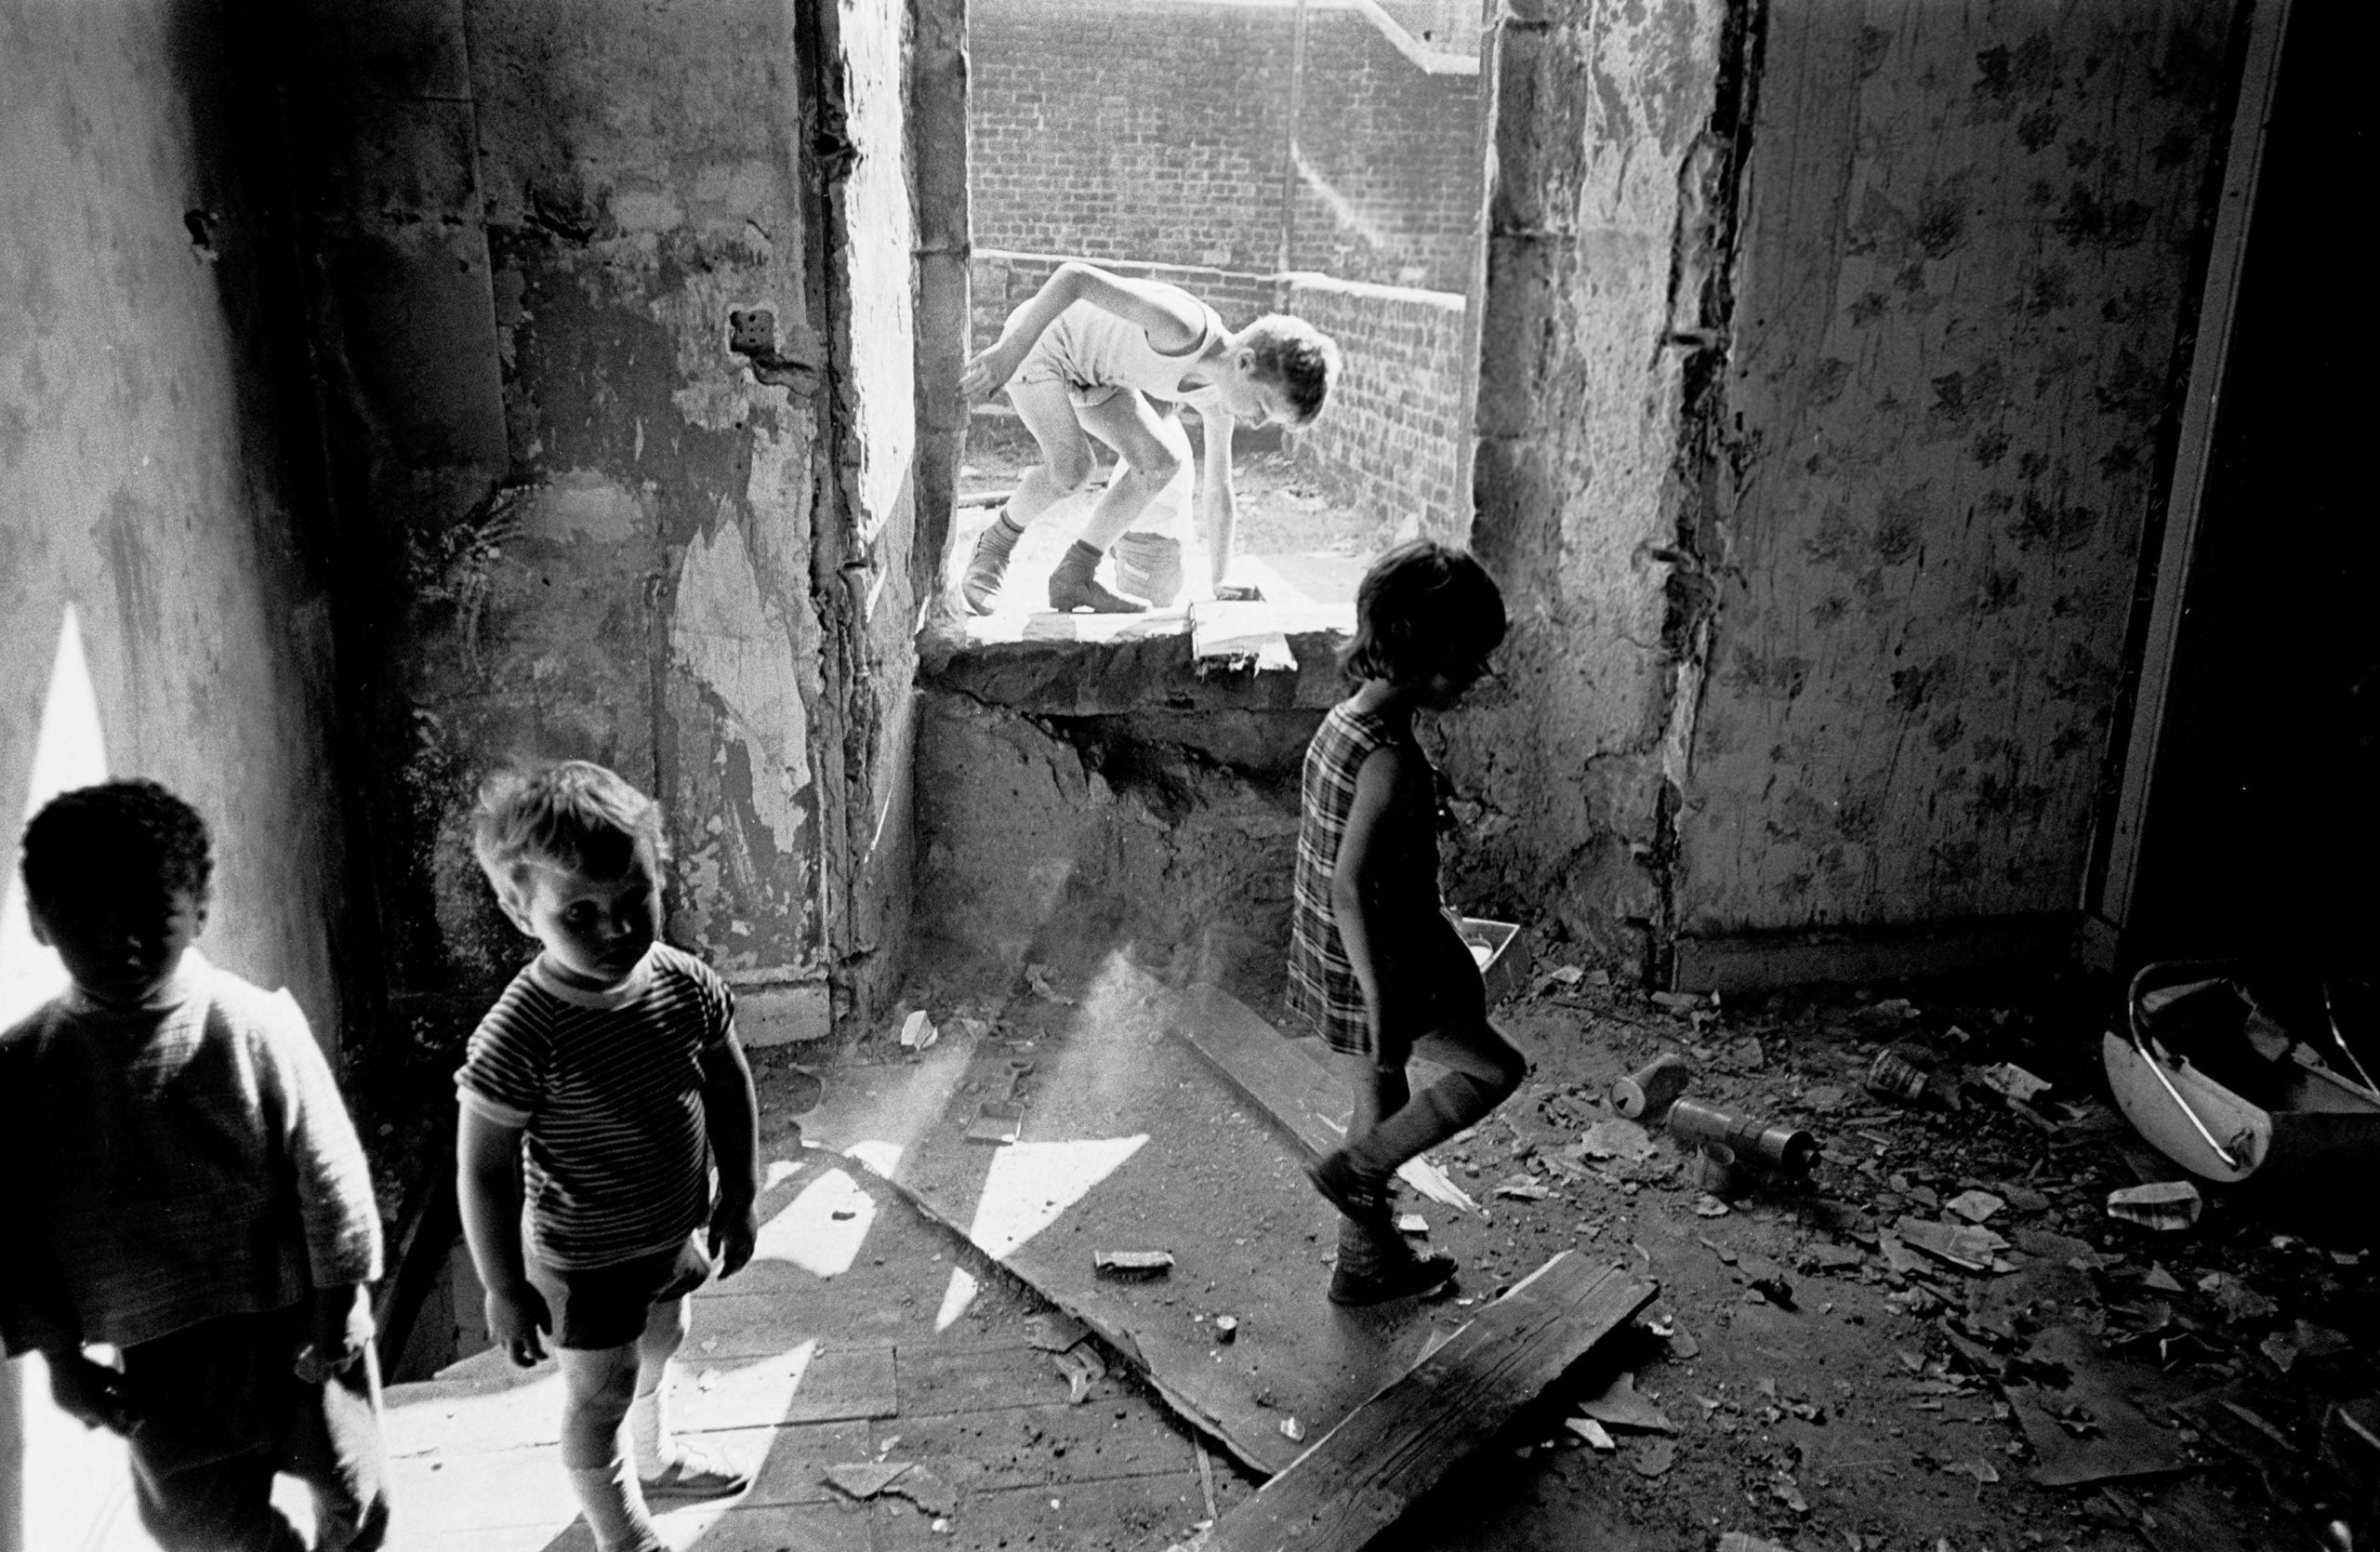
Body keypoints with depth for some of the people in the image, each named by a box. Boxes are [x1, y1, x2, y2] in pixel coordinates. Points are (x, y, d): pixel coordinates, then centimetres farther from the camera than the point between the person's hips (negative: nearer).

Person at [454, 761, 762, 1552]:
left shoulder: (688, 985, -16)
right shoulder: (519, 1036, -32)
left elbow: (729, 1088, 0)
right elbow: (484, 1169, -22)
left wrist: (738, 1196, 6)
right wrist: (505, 1289, -14)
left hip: (677, 1232, 6)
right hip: (586, 1260, -6)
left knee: (657, 1349, 30)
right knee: (600, 1398, 16)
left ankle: (656, 1459, 59)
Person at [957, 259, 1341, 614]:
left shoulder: (1215, 403, -9)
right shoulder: (1185, 329, -37)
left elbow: (1217, 495, 3)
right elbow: (1075, 276, -40)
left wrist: (1218, 586, 3)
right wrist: (1010, 351, -44)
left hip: (1092, 370, 8)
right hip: (1033, 340, -8)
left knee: (1164, 460, -7)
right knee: (1072, 467, -26)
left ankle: (1073, 579, 3)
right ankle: (994, 547, 2)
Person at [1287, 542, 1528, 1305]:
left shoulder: (1344, 721, 2)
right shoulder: (1391, 761, -26)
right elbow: (1351, 886, -29)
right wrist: (1382, 1002, -25)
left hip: (1328, 960, 9)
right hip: (1370, 974, -9)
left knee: (1380, 1106, 23)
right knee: (1494, 1069, 9)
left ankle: (1368, 1262, 39)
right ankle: (1355, 1170, 14)